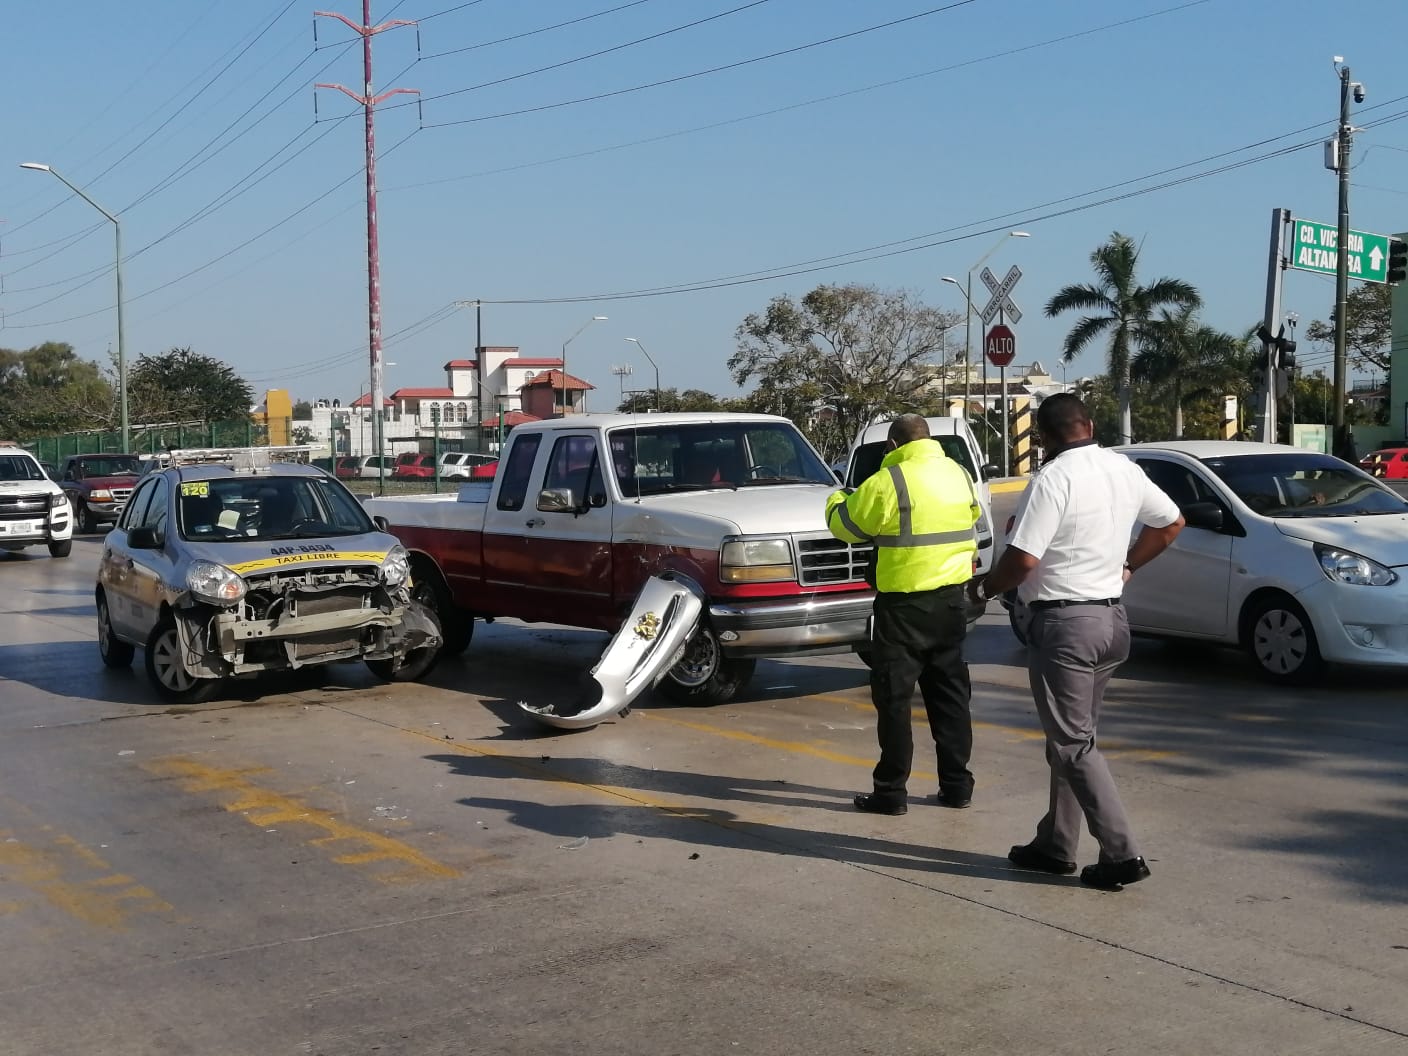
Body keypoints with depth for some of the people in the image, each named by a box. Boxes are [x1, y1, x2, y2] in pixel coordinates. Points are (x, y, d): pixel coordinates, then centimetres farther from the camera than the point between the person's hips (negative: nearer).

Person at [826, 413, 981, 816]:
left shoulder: (887, 483, -15)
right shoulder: (958, 473, 6)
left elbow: (843, 525, -5)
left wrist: (838, 498, 16)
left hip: (904, 605, -7)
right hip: (952, 599, 7)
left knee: (894, 697, 2)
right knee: (950, 693, 15)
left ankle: (891, 791, 4)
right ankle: (957, 784, 19)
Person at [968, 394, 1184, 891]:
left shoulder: (1054, 478, -17)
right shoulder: (1125, 470, 7)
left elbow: (1023, 559, -21)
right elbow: (1170, 522, 21)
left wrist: (984, 588, -3)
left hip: (1064, 623, -8)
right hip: (1111, 617, 8)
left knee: (1072, 744, -1)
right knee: (1074, 737, 17)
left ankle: (1122, 854, -4)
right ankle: (1056, 844, 24)